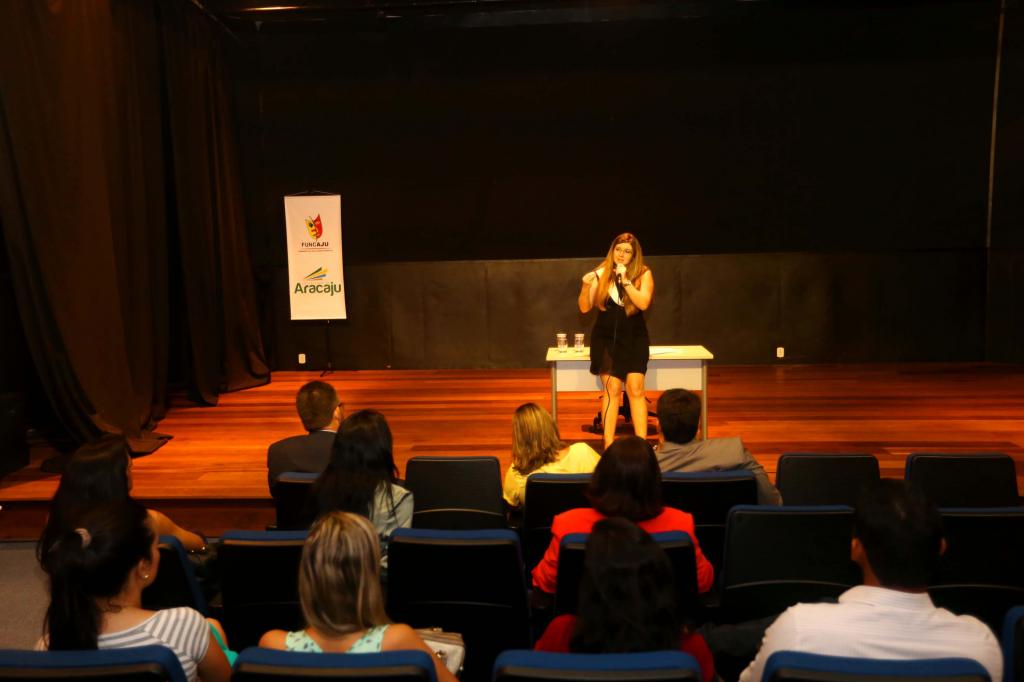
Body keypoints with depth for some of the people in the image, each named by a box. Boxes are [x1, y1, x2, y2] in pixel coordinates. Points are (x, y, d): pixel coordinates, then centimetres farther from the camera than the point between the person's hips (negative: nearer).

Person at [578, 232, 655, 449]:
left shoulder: (643, 274, 0)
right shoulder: (601, 274, 0)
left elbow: (643, 303, -15)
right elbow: (585, 308, 2)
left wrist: (625, 280, -17)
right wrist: (586, 286, -15)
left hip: (634, 338, 0)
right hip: (606, 338, 0)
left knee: (635, 388, -11)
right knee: (612, 388, -7)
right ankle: (608, 446, -4)